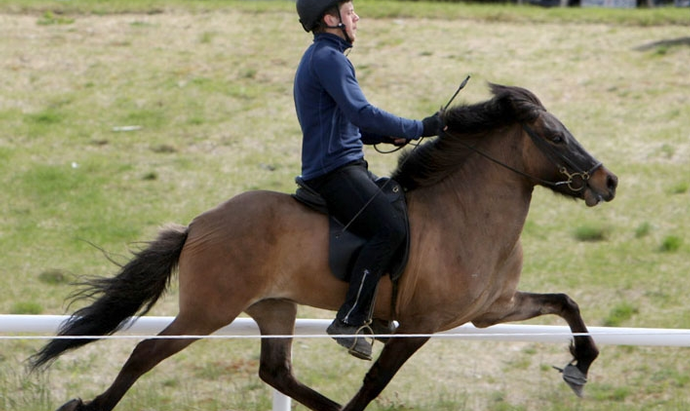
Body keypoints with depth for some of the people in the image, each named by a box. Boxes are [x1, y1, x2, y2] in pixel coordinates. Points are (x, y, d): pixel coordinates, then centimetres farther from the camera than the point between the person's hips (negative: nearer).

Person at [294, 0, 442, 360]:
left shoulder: (323, 57, 22)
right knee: (389, 229, -24)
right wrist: (419, 128, -17)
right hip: (335, 171, -11)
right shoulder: (328, 58, -12)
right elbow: (360, 113, -22)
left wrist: (387, 135, 10)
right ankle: (349, 321, -24)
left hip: (347, 167, 11)